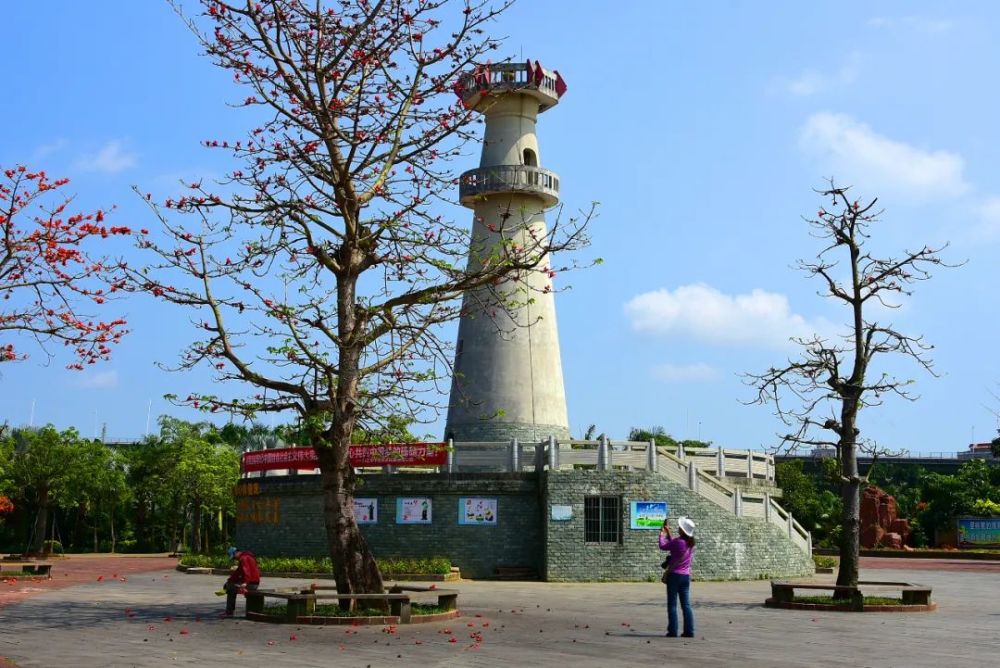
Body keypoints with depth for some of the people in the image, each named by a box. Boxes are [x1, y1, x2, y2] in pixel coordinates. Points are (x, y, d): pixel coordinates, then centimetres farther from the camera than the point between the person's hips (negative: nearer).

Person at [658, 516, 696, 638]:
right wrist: (668, 532, 28)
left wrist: (662, 534, 12)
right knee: (686, 605, 9)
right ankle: (689, 631, 6)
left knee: (672, 605, 1)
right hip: (686, 576, 6)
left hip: (674, 575, -6)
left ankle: (672, 631, 0)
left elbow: (663, 546, -4)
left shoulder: (678, 541, -17)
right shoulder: (691, 543, 6)